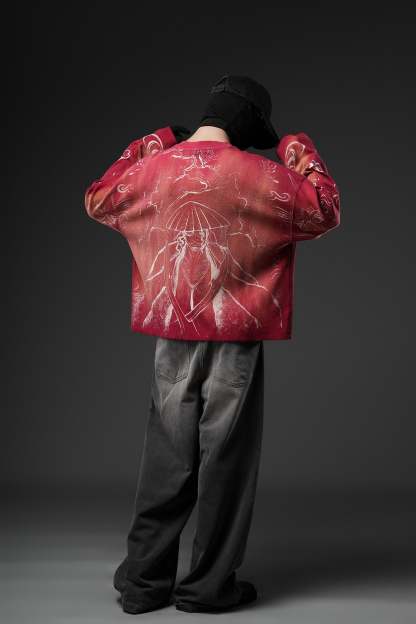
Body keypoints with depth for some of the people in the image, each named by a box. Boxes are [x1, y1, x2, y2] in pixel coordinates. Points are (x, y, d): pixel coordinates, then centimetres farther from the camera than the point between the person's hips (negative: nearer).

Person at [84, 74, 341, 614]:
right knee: (226, 459, 7)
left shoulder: (151, 168, 1)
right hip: (235, 340, -4)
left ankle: (143, 581, 18)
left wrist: (146, 148, 23)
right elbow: (327, 212, 2)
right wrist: (301, 153, 13)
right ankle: (209, 585, 16)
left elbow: (97, 200, 20)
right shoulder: (262, 176, -10)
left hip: (171, 337, 4)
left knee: (166, 459, 12)